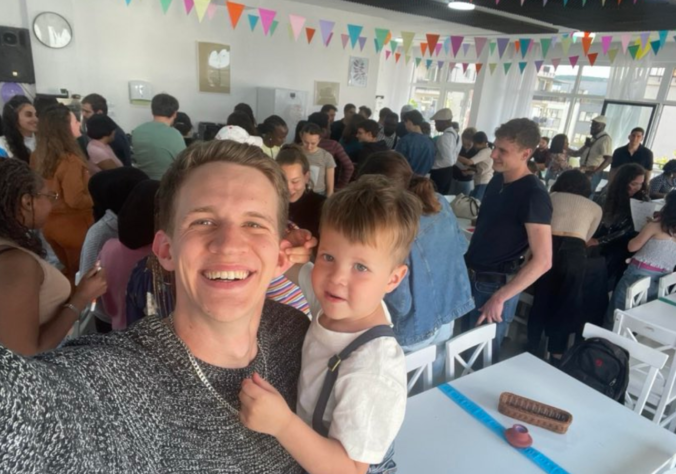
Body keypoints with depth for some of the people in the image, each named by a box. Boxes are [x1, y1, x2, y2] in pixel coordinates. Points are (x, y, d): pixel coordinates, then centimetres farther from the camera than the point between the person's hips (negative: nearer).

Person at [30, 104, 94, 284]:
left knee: (68, 271, 23)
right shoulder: (69, 161, -25)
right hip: (72, 226, -8)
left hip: (49, 223, 8)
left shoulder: (37, 156, 0)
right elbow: (75, 200, -27)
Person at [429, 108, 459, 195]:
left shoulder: (444, 138, -22)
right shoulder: (454, 134, 7)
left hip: (440, 173, -9)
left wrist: (431, 164, -16)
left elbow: (448, 161, -25)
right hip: (449, 171, 9)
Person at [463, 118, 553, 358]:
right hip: (471, 276, 7)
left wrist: (500, 296, -22)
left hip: (496, 284, -7)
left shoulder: (534, 195, -19)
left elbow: (542, 261, -24)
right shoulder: (498, 179, 4)